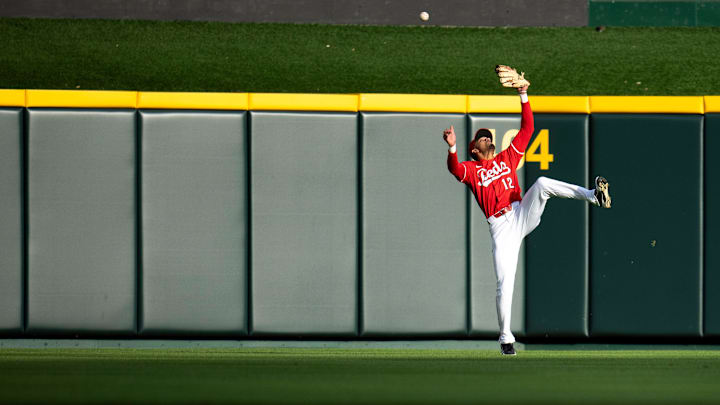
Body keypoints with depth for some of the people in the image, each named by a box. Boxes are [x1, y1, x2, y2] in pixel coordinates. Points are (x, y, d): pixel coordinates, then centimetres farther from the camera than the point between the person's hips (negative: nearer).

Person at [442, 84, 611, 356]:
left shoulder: (507, 158, 21)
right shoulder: (471, 169, 12)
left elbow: (527, 128, 17)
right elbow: (454, 169, -13)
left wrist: (523, 96, 8)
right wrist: (452, 148, -32)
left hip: (523, 215, 2)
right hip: (501, 228, -2)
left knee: (542, 183, -24)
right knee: (504, 284, -10)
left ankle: (594, 196, -32)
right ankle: (506, 338, 4)